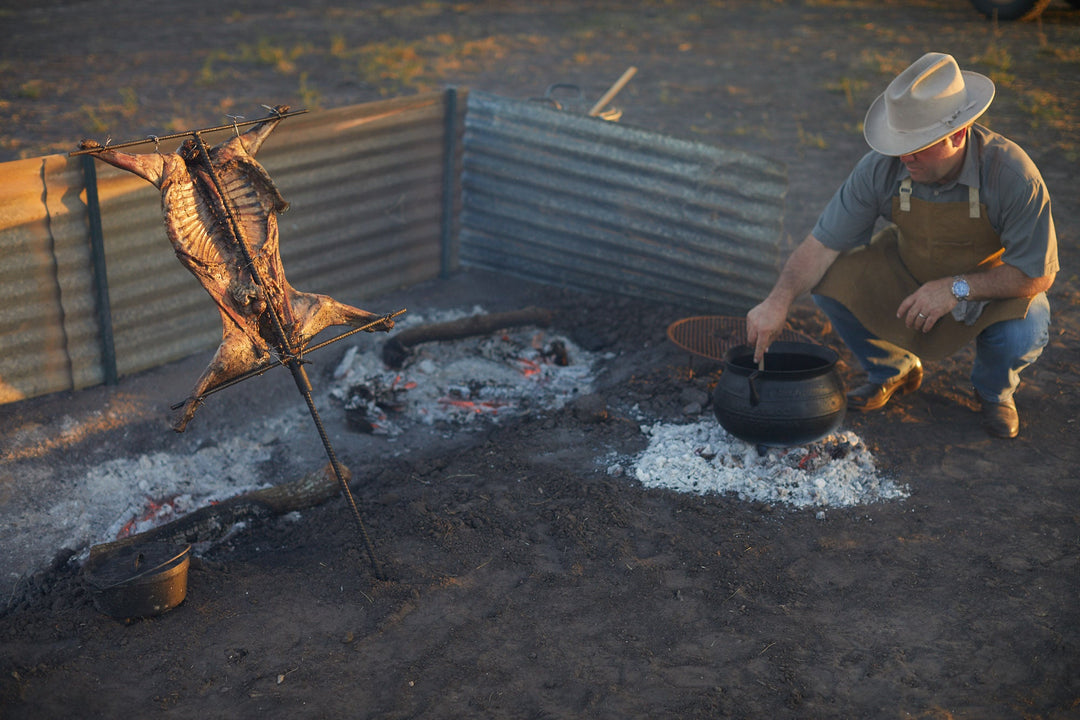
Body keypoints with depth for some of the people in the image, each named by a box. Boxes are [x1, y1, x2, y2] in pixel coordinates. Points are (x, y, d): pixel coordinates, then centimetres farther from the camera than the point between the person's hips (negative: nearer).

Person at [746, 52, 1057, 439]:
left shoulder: (1011, 173, -31)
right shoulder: (881, 168, -25)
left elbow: (1038, 275, -25)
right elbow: (823, 243, -22)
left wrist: (957, 288, -34)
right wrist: (779, 300, -37)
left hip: (993, 286, -3)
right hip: (907, 271, 3)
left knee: (1022, 333, -34)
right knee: (830, 280, -20)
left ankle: (994, 389, 6)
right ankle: (893, 369, 8)